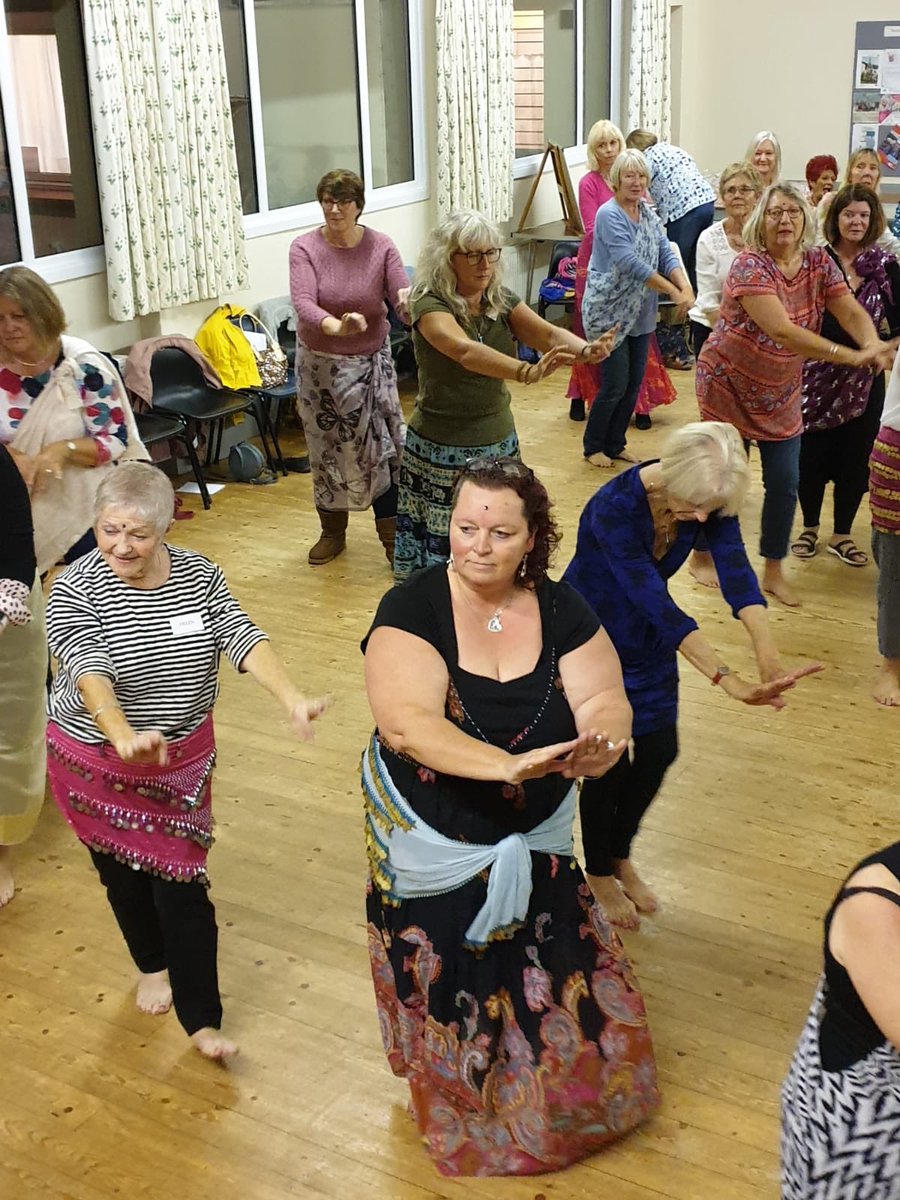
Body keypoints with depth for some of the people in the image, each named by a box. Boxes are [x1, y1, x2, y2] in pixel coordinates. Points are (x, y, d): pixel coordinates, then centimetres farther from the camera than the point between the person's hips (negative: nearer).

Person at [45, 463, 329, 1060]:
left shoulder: (197, 573, -8)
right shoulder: (75, 590, -19)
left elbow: (243, 639, -17)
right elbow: (89, 672, -33)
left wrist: (293, 699, -34)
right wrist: (124, 735, -52)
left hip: (183, 758, 1)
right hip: (99, 760, -1)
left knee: (182, 880, 1)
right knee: (126, 872, 17)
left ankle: (201, 1019, 10)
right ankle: (153, 965, 45)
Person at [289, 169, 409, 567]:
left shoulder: (381, 246, -8)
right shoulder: (304, 248, -12)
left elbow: (402, 296, -15)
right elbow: (303, 303, -26)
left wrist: (408, 300, -41)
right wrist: (335, 326, -46)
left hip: (370, 362, 0)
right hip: (320, 363, 0)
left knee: (380, 447, -2)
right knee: (326, 448, 11)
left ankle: (392, 535, 10)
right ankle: (332, 531, 28)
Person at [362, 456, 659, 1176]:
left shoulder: (559, 609, -8)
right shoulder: (413, 608, -20)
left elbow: (605, 698, -14)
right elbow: (406, 722, -32)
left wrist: (600, 737, -39)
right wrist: (508, 766, -45)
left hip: (535, 842, 3)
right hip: (434, 846, -3)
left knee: (554, 977, 16)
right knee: (457, 992, 15)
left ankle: (561, 1093, 47)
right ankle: (470, 1113, 45)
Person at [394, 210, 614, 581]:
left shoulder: (502, 301, 5)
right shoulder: (430, 305, -14)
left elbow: (547, 333, -11)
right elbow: (466, 352, -33)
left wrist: (585, 349, -33)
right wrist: (528, 372, -49)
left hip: (498, 443, 5)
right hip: (442, 450, -5)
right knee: (439, 549, -1)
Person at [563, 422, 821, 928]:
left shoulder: (709, 497, -20)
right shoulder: (615, 508, -37)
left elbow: (736, 572, -32)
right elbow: (659, 605, -41)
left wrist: (770, 658, -47)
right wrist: (729, 681, -47)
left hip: (647, 638, 5)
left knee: (658, 752, 9)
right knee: (609, 760, 2)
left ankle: (620, 855, 37)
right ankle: (599, 874, 29)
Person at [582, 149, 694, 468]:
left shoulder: (648, 214, 9)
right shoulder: (609, 214, -15)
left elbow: (666, 253, 0)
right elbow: (630, 263, -24)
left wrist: (685, 287, -19)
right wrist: (673, 292, -26)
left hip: (640, 315, 7)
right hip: (609, 313, -7)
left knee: (633, 385, 10)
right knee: (615, 385, -4)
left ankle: (615, 445, 25)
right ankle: (593, 447, 14)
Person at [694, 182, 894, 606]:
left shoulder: (818, 261, -3)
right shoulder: (750, 265, -24)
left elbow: (851, 312, -10)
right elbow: (782, 331, -35)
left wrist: (873, 343, -34)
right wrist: (853, 357, -40)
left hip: (780, 391, 6)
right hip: (729, 384, -5)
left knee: (785, 482, 5)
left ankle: (773, 571, 20)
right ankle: (702, 556, 26)